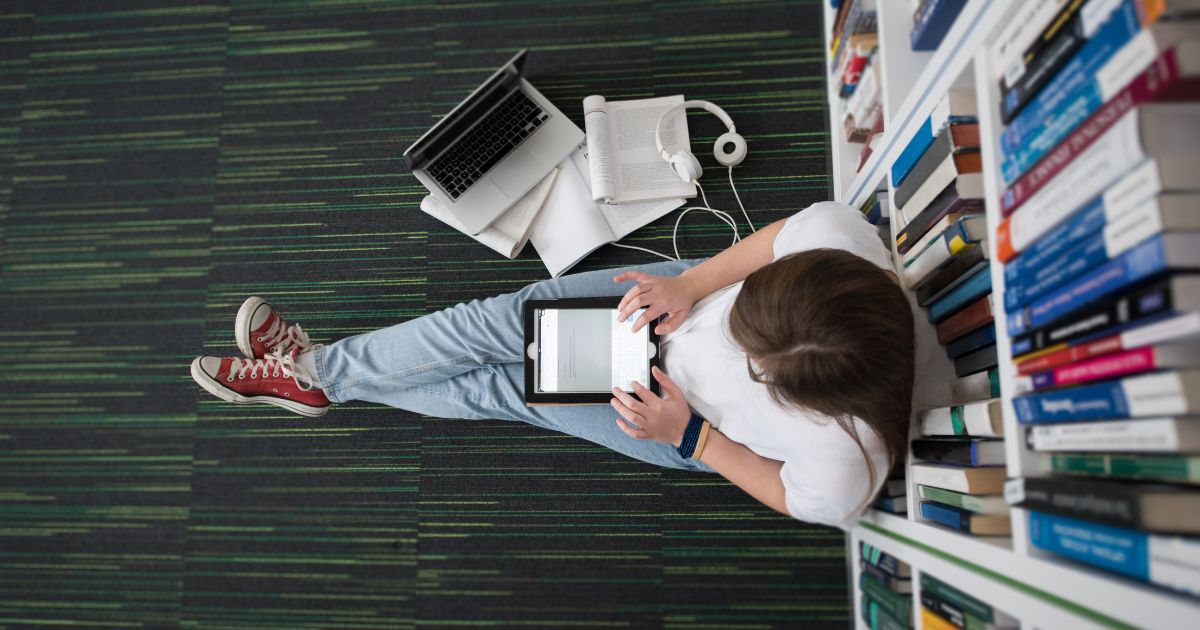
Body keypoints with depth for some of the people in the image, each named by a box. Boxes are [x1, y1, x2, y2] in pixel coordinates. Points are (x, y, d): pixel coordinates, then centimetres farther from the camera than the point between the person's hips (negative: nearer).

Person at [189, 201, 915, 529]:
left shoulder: (842, 470, -37)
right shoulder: (834, 230, -33)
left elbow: (791, 497, -16)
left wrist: (687, 434, -23)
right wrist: (690, 284, -24)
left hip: (698, 435, -3)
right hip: (689, 296, 4)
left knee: (503, 388, -2)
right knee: (504, 319, -7)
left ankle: (318, 377, 22)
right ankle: (317, 365, 16)